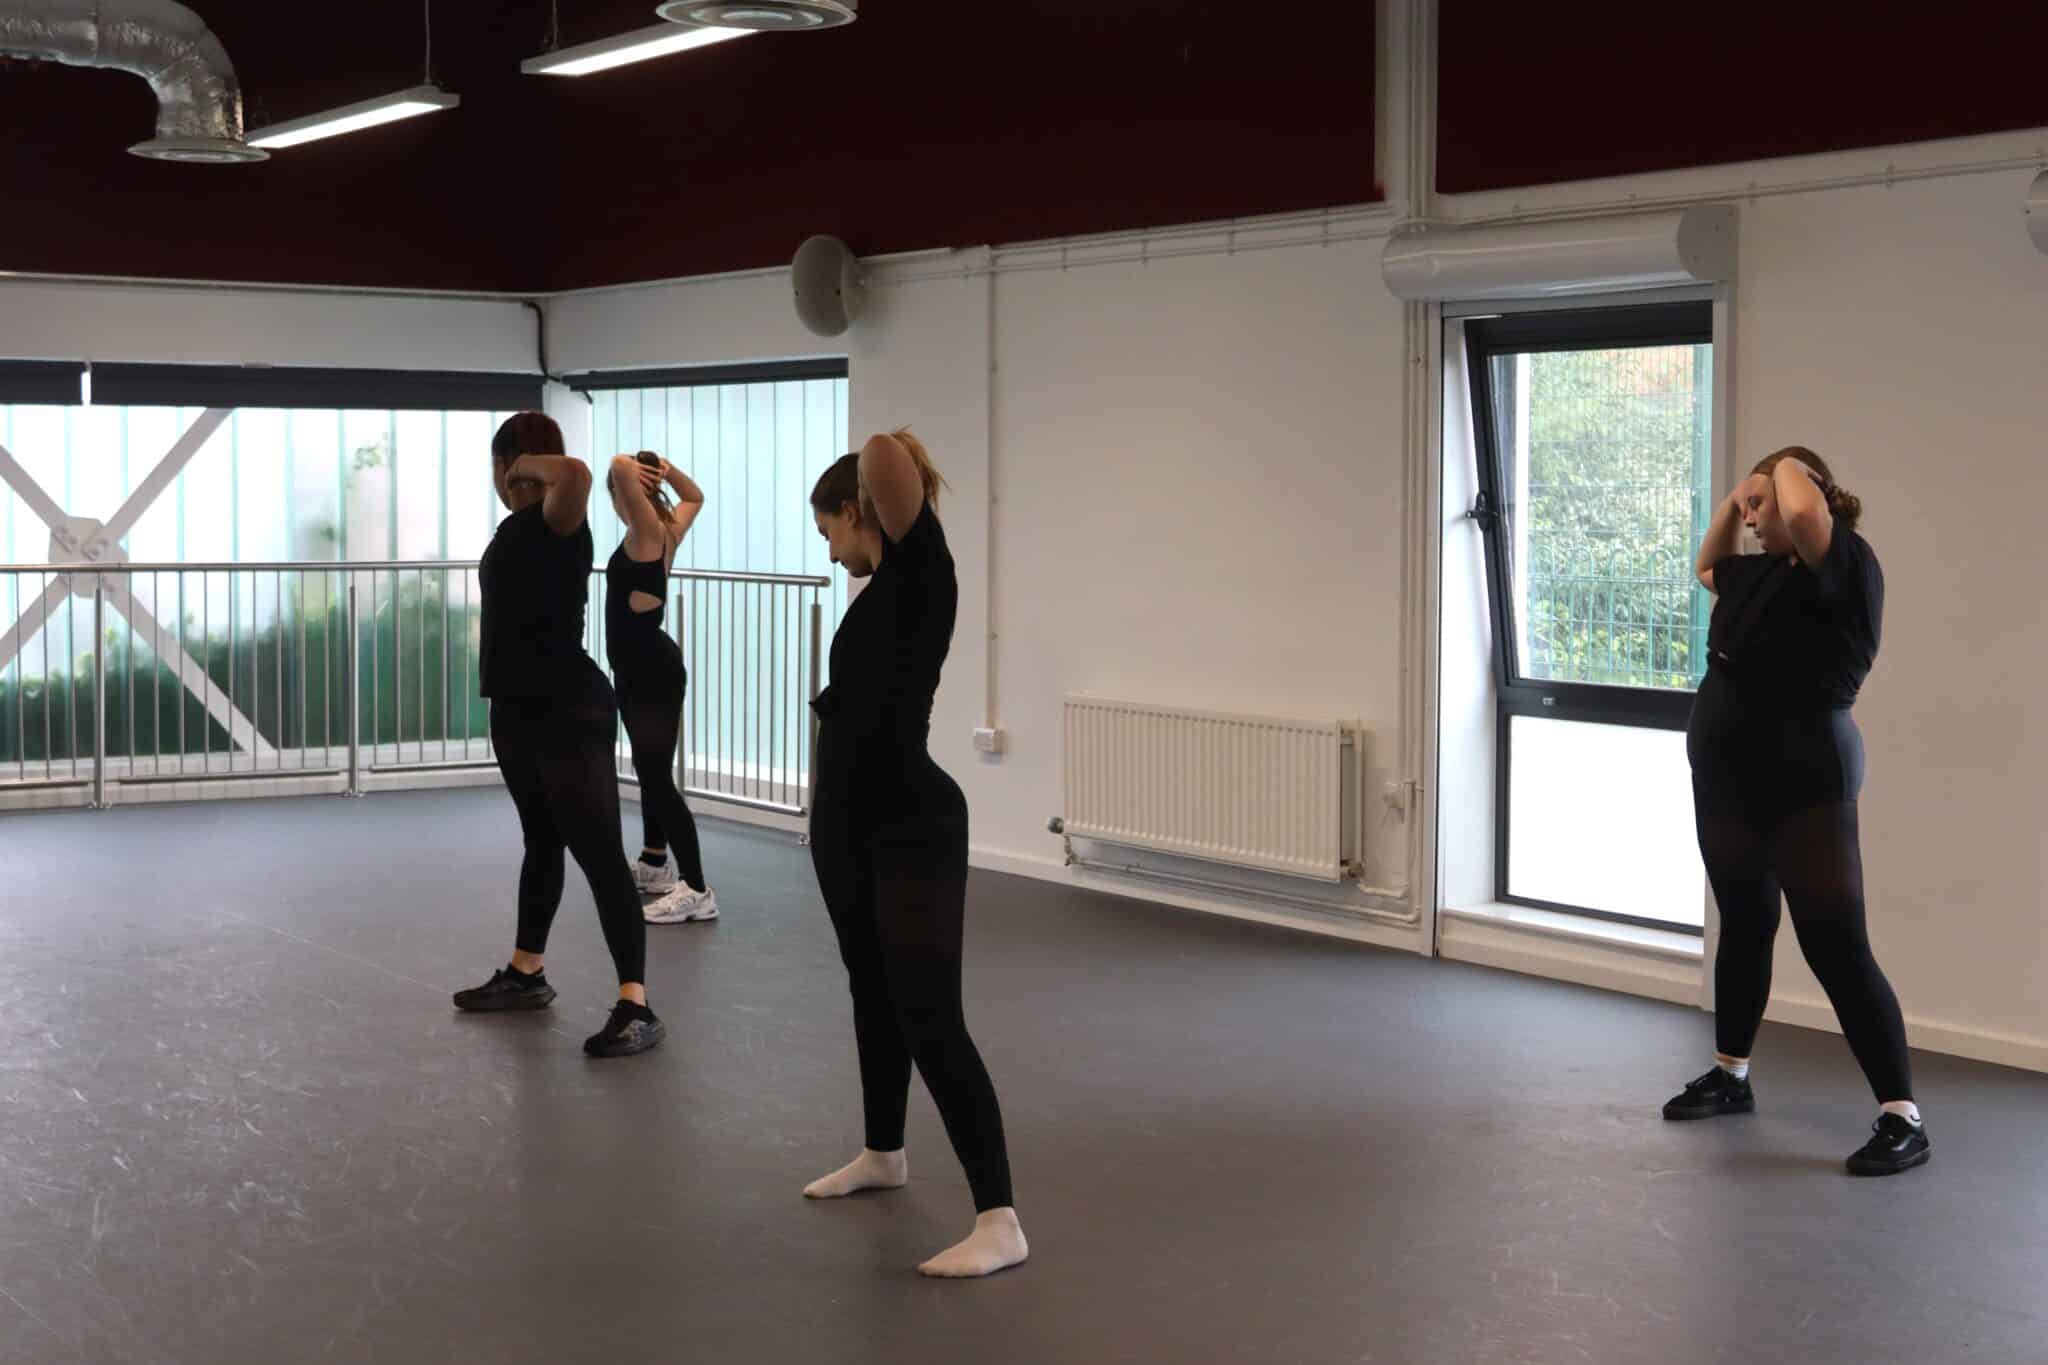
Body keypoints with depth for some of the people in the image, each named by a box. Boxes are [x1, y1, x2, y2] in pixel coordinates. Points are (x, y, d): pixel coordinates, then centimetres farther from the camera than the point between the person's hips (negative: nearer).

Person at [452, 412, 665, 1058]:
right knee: (541, 842, 21)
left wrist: (529, 466, -22)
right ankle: (526, 973, 34)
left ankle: (636, 1008, -13)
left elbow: (577, 474, -37)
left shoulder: (556, 521, -14)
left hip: (570, 713, -10)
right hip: (518, 709, 10)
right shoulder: (518, 527, 12)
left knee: (600, 854, -11)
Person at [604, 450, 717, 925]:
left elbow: (621, 467, -34)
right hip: (642, 667, 10)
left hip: (652, 670, -10)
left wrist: (630, 469, -13)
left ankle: (696, 891, -15)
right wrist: (665, 469, 13)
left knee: (658, 778, -12)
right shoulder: (668, 528, 7)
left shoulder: (649, 529, -17)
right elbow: (695, 497, 30)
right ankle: (653, 864, 39)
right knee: (651, 771, 23)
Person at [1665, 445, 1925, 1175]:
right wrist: (1734, 499, 17)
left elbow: (1803, 513, -35)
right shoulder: (1762, 572, 10)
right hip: (1726, 781, 8)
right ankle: (1730, 1075, 33)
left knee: (1836, 947, -9)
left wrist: (1788, 467, -13)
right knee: (1743, 926, 19)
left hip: (1804, 786, -8)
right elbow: (1708, 567, 32)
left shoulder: (1846, 567, -14)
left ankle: (1902, 1118, -4)